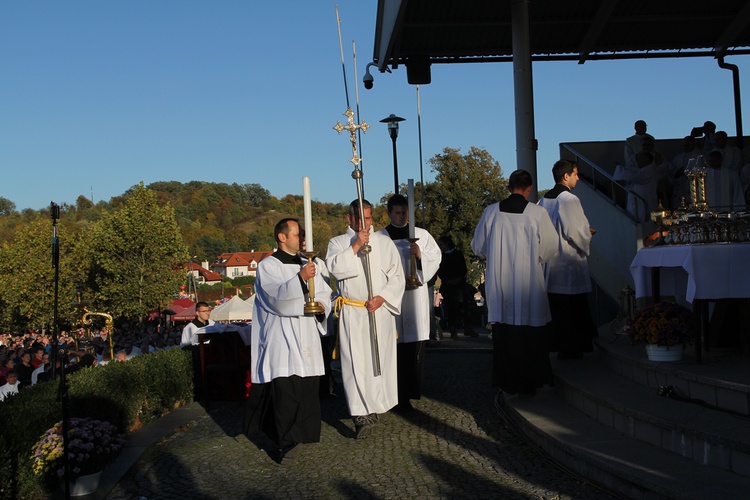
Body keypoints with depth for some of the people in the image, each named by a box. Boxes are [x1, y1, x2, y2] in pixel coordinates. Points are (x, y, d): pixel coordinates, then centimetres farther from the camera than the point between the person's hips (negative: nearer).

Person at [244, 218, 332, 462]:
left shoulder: (308, 265, 17)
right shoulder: (268, 266, -3)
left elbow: (324, 293, 18)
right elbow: (276, 298, -17)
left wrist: (322, 305, -4)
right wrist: (300, 279, -29)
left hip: (307, 336, 6)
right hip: (282, 338, -6)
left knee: (308, 386, 7)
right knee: (285, 388, -12)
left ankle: (304, 432, 23)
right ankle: (286, 442, -7)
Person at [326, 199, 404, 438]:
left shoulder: (384, 242, 9)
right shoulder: (338, 243, 7)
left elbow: (397, 276, 5)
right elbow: (334, 268, -11)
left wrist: (382, 297, -8)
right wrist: (355, 246, -15)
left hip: (381, 310, 2)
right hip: (352, 313, -1)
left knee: (380, 359, 5)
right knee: (355, 363, -6)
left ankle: (377, 406, 20)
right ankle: (361, 415, -5)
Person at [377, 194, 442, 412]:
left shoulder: (421, 235, 11)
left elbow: (436, 257, 9)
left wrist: (421, 256, -8)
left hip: (416, 295, 2)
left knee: (415, 346, 3)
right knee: (395, 347, -4)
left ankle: (411, 390, 14)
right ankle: (398, 395, 3)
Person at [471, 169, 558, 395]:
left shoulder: (491, 212, -2)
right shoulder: (538, 213, -8)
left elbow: (478, 246, 7)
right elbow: (551, 246, 0)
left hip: (499, 285, 2)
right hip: (529, 285, -2)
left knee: (504, 336, 9)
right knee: (530, 336, 9)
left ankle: (509, 384, 14)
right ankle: (529, 383, 14)